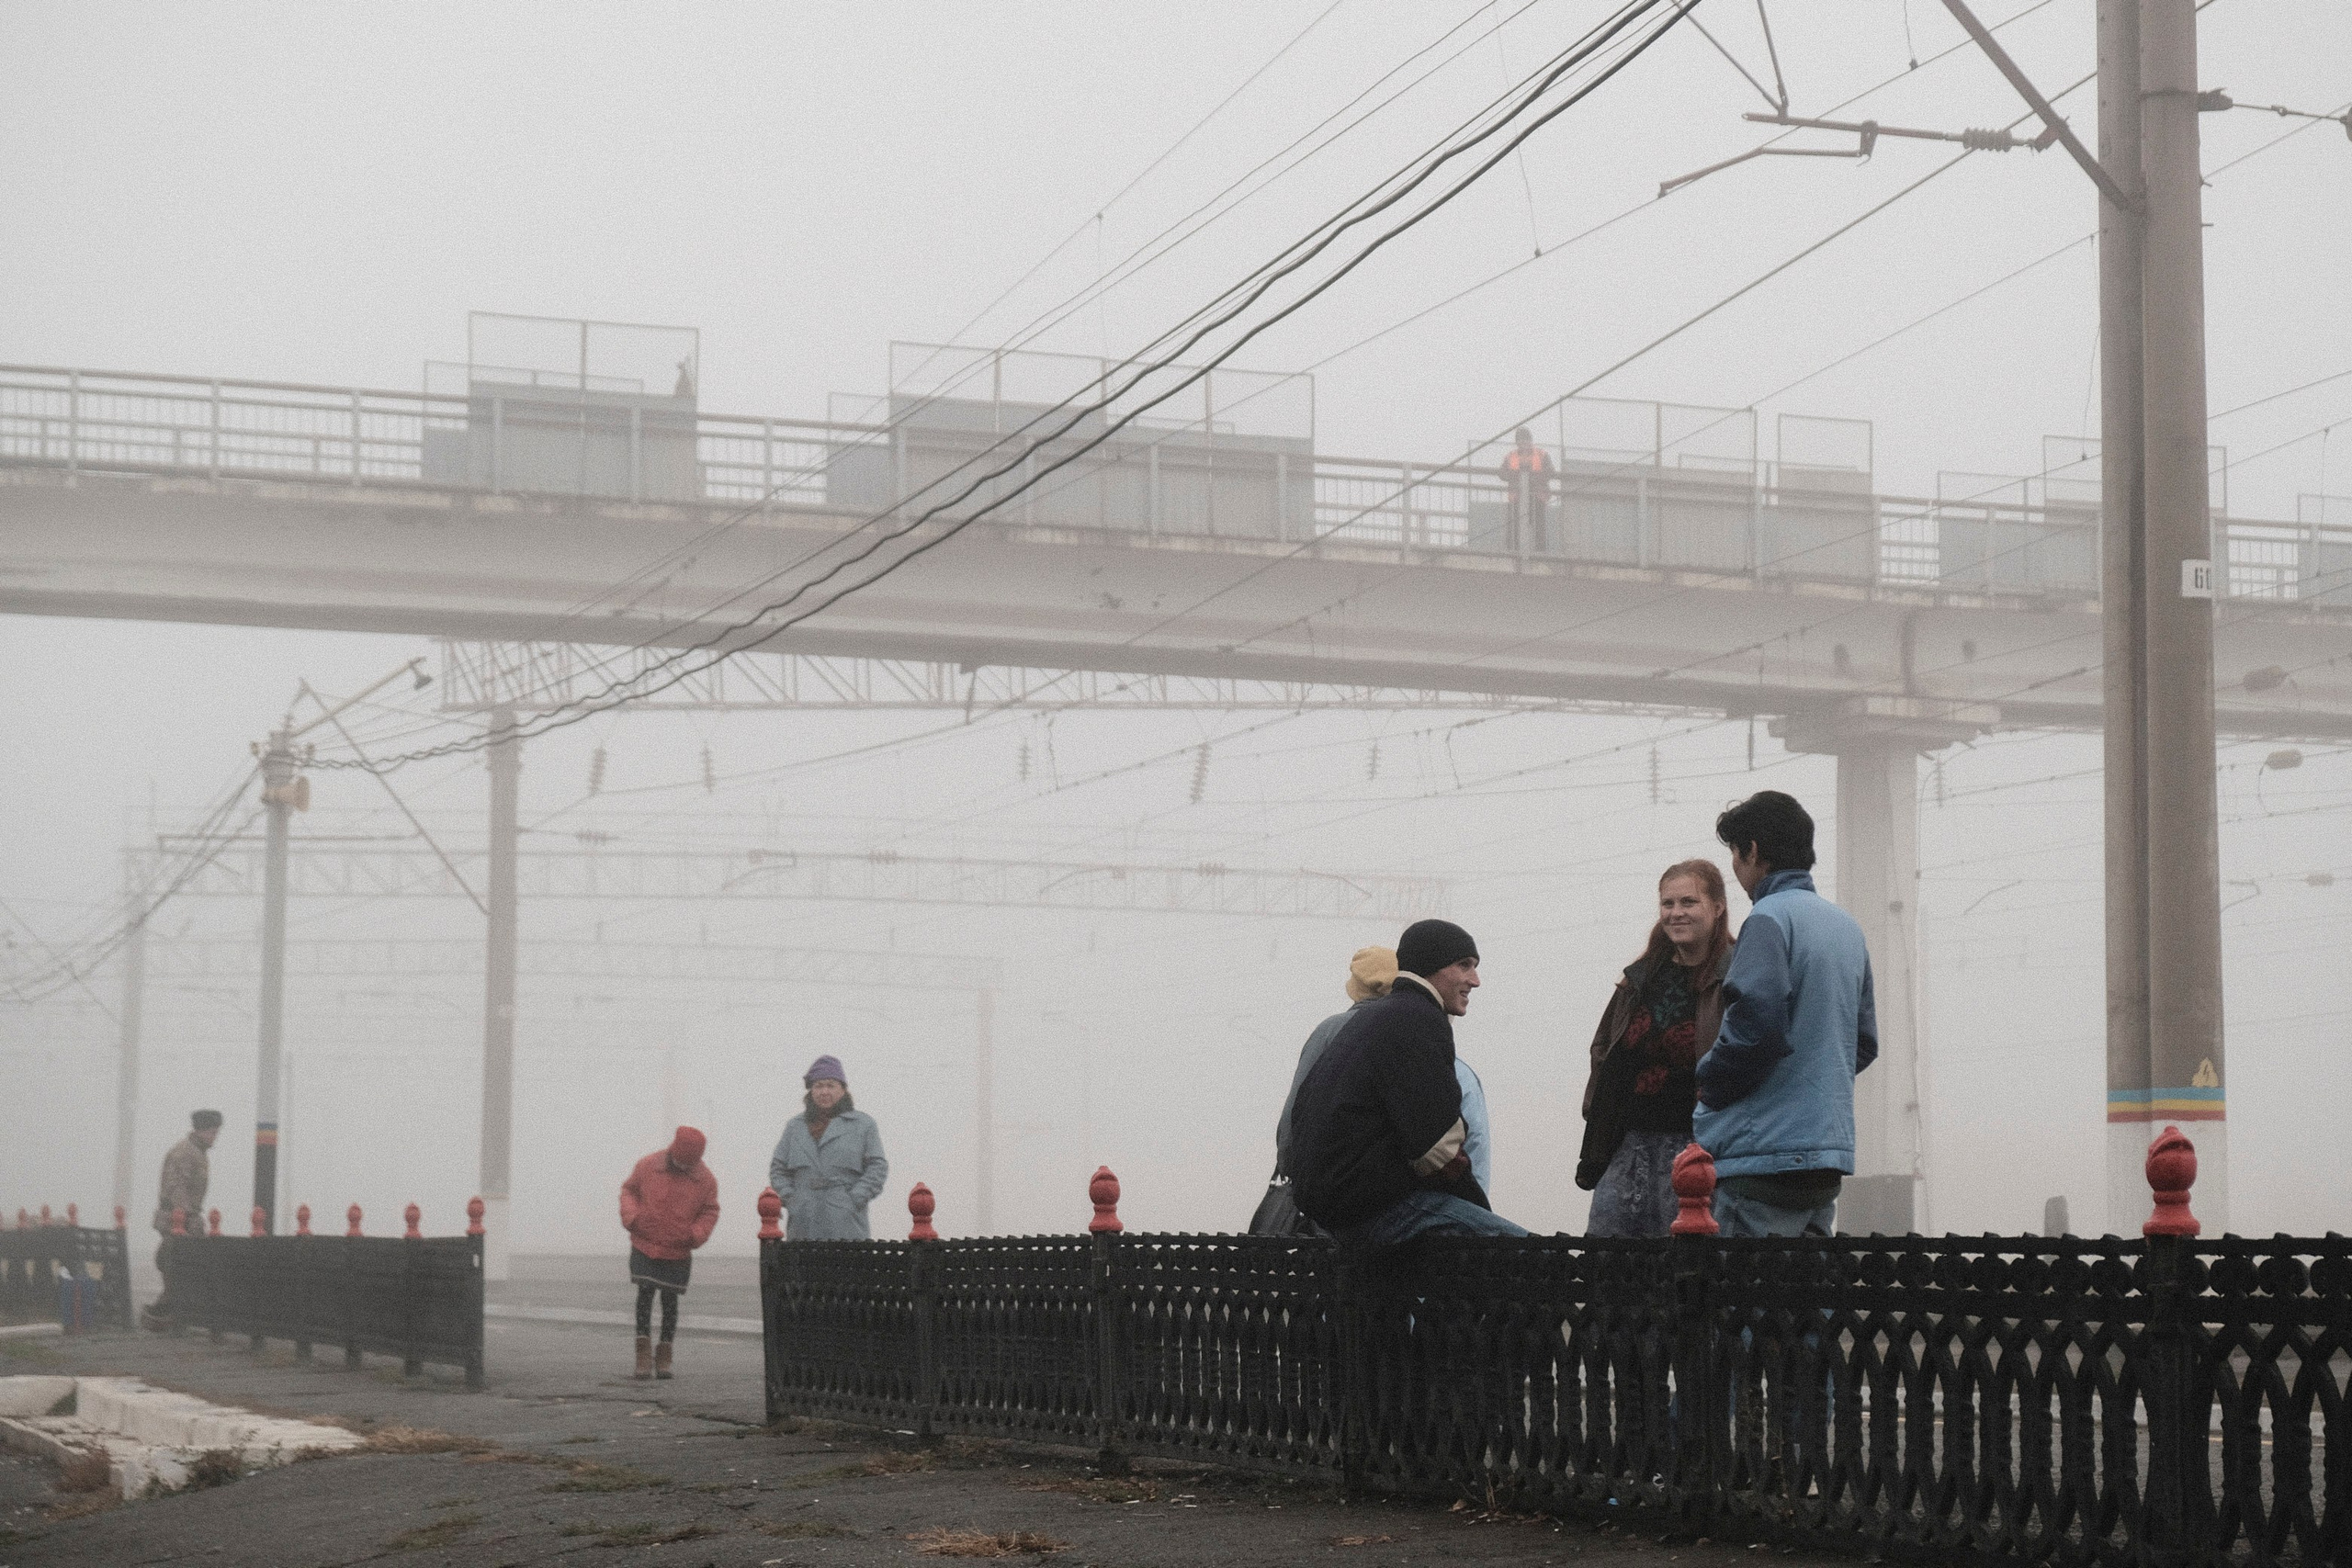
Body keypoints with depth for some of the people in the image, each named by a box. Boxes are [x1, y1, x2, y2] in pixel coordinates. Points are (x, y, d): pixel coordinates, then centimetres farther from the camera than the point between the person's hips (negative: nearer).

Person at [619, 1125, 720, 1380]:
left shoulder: (705, 1179, -3)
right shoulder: (648, 1166, -5)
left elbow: (710, 1211, 8)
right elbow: (629, 1190, 8)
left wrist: (697, 1233, -11)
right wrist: (631, 1215, -11)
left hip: (678, 1253, 1)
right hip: (644, 1247, -1)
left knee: (670, 1301, 5)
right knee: (645, 1293, -10)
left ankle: (664, 1357, 16)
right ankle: (644, 1353, -4)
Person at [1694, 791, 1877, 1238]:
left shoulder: (1769, 919, -11)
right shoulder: (1846, 926, 17)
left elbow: (1754, 1028, -19)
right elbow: (1865, 1040, 21)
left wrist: (1709, 1084, -4)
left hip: (1769, 1151, -9)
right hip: (1829, 1148, 9)